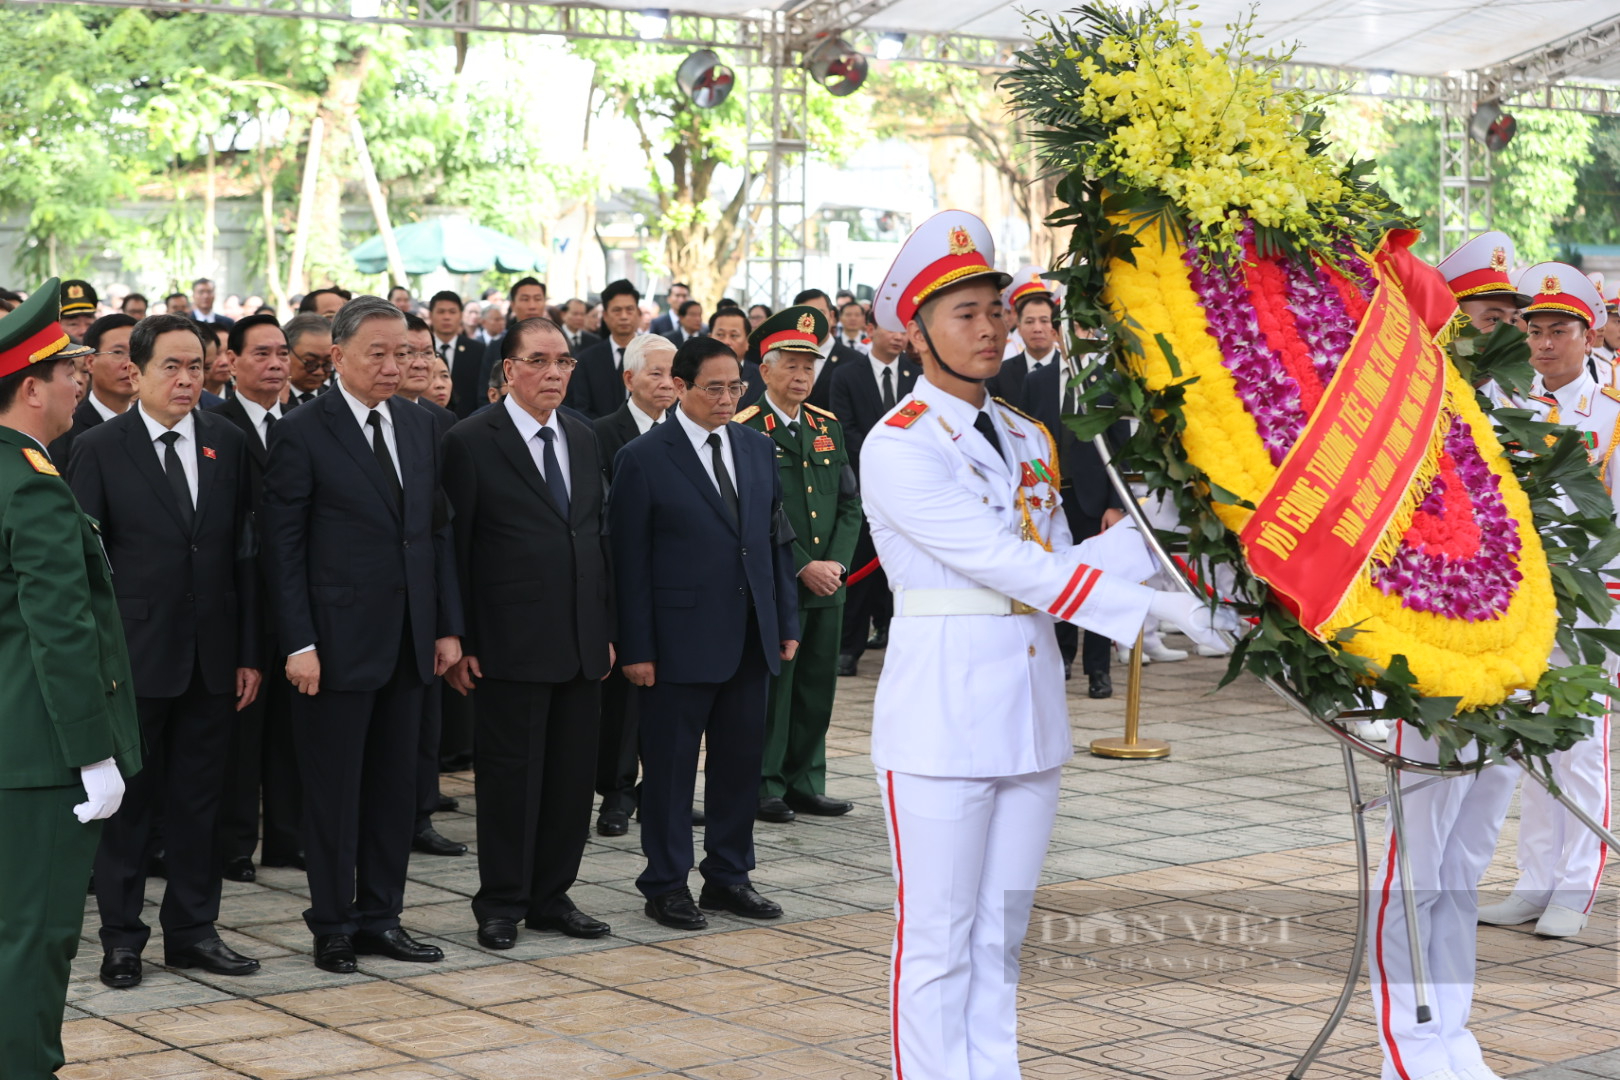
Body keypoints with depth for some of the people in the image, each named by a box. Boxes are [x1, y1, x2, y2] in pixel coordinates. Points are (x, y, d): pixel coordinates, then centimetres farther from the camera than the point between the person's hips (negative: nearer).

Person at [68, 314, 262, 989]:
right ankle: (122, 937, 16)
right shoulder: (99, 449, -4)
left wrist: (249, 652, 3)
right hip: (133, 655, -3)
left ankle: (192, 930, 21)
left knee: (198, 800, 10)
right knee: (127, 798, 5)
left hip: (210, 657, 3)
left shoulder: (228, 444, 6)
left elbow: (244, 551, 6)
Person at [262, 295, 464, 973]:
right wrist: (298, 643, -14)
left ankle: (381, 918, 21)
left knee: (395, 785, 11)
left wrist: (448, 626, 7)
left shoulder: (419, 426, 10)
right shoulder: (303, 432, -7)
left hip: (408, 640, 6)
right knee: (334, 789, 3)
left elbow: (437, 530, 13)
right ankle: (333, 927, 14)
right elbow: (284, 545, -9)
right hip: (338, 642, -6)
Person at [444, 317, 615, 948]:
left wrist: (606, 628, 12)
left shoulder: (582, 439, 13)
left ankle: (552, 897, 21)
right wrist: (458, 642, -10)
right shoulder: (472, 442, -6)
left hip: (581, 645, 6)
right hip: (512, 645, -6)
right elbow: (453, 547, -7)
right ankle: (501, 906, 12)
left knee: (572, 773, 9)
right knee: (509, 774, 1)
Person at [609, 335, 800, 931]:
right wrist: (636, 648, -12)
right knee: (670, 765, 4)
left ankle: (728, 876, 24)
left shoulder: (758, 448, 10)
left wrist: (787, 623, 9)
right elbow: (629, 561, -8)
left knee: (740, 760, 11)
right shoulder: (643, 458, -7)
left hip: (750, 637, 5)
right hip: (680, 640, -5)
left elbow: (777, 539, 14)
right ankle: (666, 884, 15)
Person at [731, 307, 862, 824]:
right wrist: (803, 567, -15)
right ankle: (764, 787, 9)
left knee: (818, 687, 9)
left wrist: (836, 563, -3)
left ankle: (804, 784, 18)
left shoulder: (828, 427, 13)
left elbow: (850, 503, 12)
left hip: (827, 586, 6)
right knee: (771, 687, -1)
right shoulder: (745, 430, -7)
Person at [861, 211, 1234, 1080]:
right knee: (937, 941, -2)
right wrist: (1155, 606, -22)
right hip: (941, 715, -7)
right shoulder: (898, 447, -11)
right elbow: (1011, 567, -19)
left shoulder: (1026, 439, 13)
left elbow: (1057, 567, 8)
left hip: (1031, 711, 7)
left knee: (1000, 939, 14)